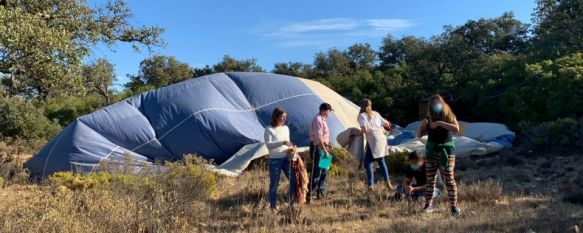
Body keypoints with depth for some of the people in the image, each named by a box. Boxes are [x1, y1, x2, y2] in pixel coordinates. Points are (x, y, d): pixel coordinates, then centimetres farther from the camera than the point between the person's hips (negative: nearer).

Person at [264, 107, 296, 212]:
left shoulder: (286, 128, 9)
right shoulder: (269, 129, -8)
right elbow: (268, 145, -17)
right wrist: (282, 142, -28)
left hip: (286, 158, 5)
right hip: (275, 160, -5)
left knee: (294, 180, 1)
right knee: (274, 184, 4)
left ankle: (292, 202, 19)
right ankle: (273, 206, 20)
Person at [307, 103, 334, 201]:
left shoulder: (322, 119, 15)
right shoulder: (318, 120, -17)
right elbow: (318, 137, -24)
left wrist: (328, 144, 12)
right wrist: (325, 150, -24)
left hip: (322, 146, 10)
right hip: (317, 147, -10)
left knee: (324, 171, 15)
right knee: (316, 172, -9)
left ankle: (321, 192, 25)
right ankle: (309, 195, -5)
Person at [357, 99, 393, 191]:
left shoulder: (362, 115, -2)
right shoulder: (376, 113, 15)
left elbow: (364, 129, -16)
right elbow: (386, 124, 16)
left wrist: (359, 133, 4)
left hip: (373, 140, -6)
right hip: (382, 138, 6)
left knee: (368, 162, 2)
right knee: (381, 161, 20)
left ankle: (370, 186, -4)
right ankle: (388, 183, 20)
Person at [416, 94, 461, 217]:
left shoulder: (449, 116, -2)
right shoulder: (428, 119, 6)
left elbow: (456, 128, -20)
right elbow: (418, 135, 5)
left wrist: (440, 123, -25)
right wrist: (422, 126, -14)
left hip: (446, 150, -3)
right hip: (431, 150, 3)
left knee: (449, 179, -5)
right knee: (430, 179, 5)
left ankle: (454, 206, 2)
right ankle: (428, 204, 12)